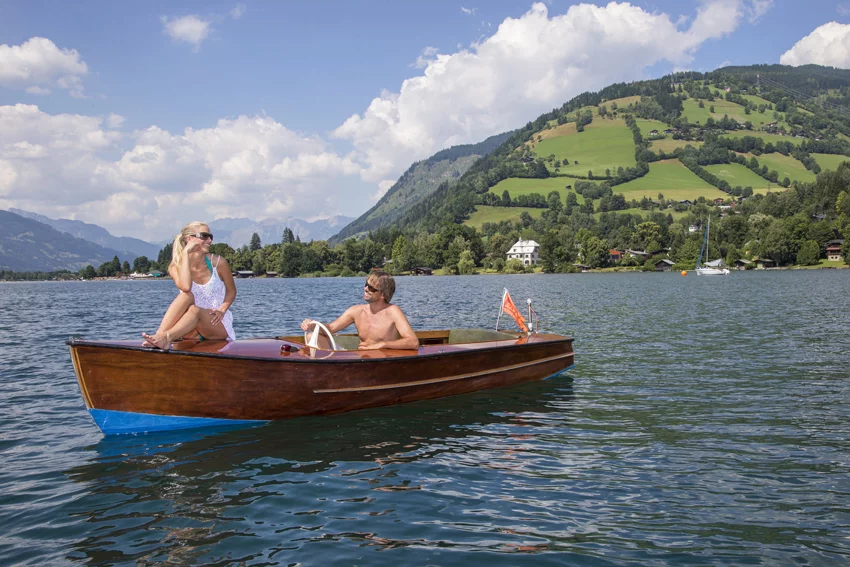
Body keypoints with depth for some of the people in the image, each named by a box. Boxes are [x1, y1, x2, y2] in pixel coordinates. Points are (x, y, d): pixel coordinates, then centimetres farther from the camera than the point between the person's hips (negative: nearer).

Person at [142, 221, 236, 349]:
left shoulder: (218, 263, -2)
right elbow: (185, 287, -26)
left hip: (220, 325, -1)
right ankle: (158, 336, -46)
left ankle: (166, 337, -60)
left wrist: (222, 309, -10)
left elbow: (231, 291, 10)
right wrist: (185, 253, -20)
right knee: (186, 296, -29)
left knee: (194, 310, -34)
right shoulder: (176, 266, -4)